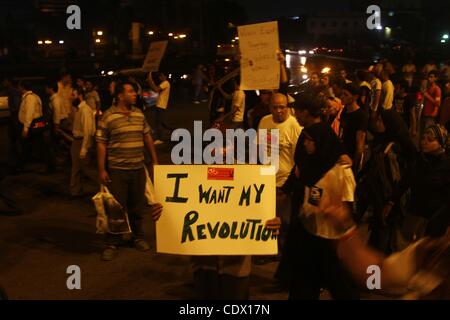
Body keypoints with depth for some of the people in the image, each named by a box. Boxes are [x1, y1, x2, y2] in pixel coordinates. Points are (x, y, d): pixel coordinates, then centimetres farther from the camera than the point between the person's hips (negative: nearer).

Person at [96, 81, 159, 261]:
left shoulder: (139, 114, 8)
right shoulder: (108, 117, -8)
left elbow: (147, 137, 15)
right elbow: (101, 144, -7)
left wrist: (154, 161, 14)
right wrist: (101, 170, -10)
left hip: (138, 169, 5)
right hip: (117, 171, -5)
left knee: (137, 206, 15)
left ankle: (138, 237, 31)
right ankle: (112, 244, 12)